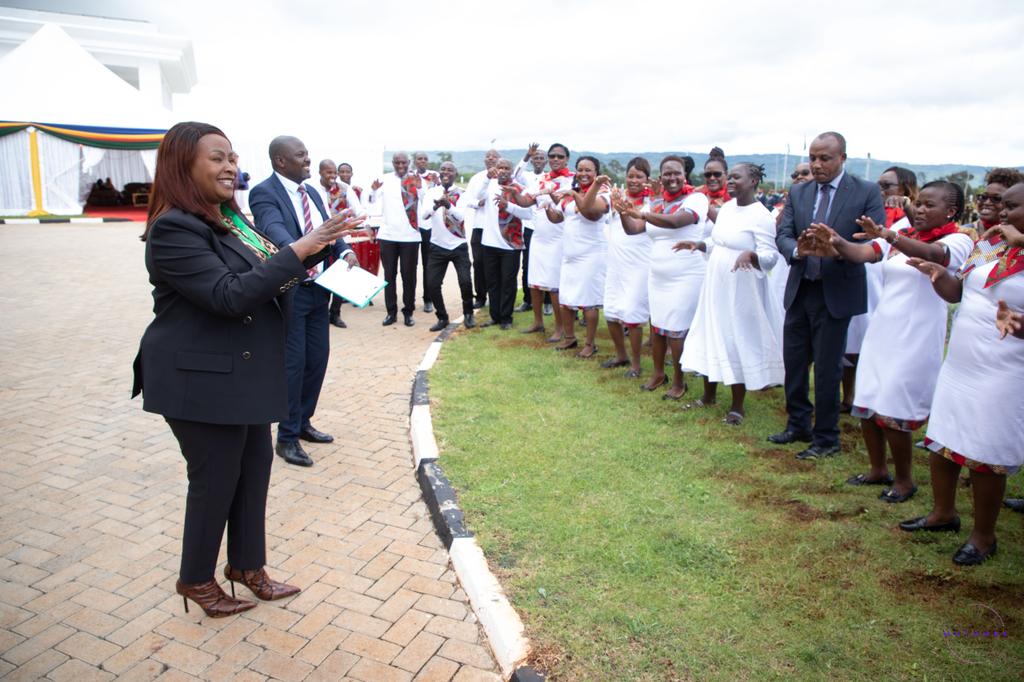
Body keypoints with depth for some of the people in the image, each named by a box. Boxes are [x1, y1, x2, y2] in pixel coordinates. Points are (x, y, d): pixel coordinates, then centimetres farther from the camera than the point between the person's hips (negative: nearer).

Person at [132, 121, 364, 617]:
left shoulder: (230, 219, 10)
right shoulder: (174, 229, -18)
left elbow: (269, 274, 16)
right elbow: (229, 294, -27)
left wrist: (321, 245, 1)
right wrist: (298, 250, -28)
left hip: (246, 372, 9)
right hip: (203, 379, -8)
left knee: (255, 468, 16)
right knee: (215, 479, 6)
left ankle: (247, 564, 34)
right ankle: (195, 579, 29)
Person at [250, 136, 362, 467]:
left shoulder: (311, 191, 13)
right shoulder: (264, 193, -13)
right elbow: (274, 230, -30)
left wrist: (345, 250, -9)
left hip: (318, 289, 8)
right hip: (289, 291, -8)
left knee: (317, 359, 14)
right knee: (293, 364, -1)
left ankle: (303, 423, 33)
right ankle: (287, 438, 14)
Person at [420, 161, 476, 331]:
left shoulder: (461, 193, -4)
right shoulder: (431, 192, 1)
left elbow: (460, 216, -19)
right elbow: (423, 215, -15)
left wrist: (448, 204, -39)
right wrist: (436, 205, -36)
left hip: (459, 245, -2)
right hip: (438, 246, 2)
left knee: (465, 281, -13)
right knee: (432, 284, -3)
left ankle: (468, 314, 13)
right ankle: (442, 317, 18)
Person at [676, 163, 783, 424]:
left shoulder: (761, 216, -15)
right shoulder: (726, 208, 8)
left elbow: (771, 256, -19)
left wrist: (750, 254, -37)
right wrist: (697, 245, 3)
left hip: (740, 290, -7)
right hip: (716, 285, 8)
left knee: (737, 341, 2)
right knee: (712, 335, 14)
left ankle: (737, 405, 16)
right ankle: (709, 394, 31)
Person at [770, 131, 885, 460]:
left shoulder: (867, 192, -6)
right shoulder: (798, 192, 6)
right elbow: (782, 235, -2)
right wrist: (797, 249, -24)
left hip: (836, 293, -4)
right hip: (799, 290, 5)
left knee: (826, 369, 3)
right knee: (793, 362, 13)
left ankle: (826, 439, 19)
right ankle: (797, 425, 32)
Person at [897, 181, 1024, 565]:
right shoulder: (991, 243, 6)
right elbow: (958, 292, 8)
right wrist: (938, 276, -11)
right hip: (958, 365, 7)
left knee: (984, 456, 4)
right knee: (941, 441, 15)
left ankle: (983, 536, 23)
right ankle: (943, 513, 35)